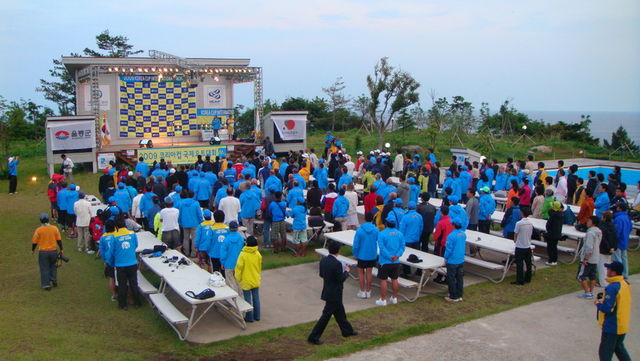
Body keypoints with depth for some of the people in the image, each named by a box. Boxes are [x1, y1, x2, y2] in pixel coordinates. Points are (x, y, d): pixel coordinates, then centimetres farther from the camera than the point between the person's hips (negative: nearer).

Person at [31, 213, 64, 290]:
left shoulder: (38, 230, -9)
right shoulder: (54, 228, -3)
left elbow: (34, 241, -2)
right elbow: (59, 240, 1)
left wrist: (33, 250, 15)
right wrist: (61, 249, 10)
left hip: (43, 252, -2)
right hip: (53, 251, 2)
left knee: (44, 268, 7)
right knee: (53, 266, 23)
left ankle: (46, 284, 8)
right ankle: (54, 280, 17)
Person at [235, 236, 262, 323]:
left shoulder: (243, 254, -19)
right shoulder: (258, 254, -5)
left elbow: (239, 268, -14)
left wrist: (238, 279, 1)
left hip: (246, 281, -4)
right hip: (256, 281, 4)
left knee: (248, 299, 6)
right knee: (256, 298, 14)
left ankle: (249, 317, 13)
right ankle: (257, 316, 23)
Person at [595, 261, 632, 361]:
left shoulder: (612, 287, -25)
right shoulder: (626, 284, 3)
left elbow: (606, 308, -26)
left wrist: (598, 303, -8)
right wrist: (603, 300, 7)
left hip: (612, 326, -8)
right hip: (623, 325, 8)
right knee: (619, 348, 25)